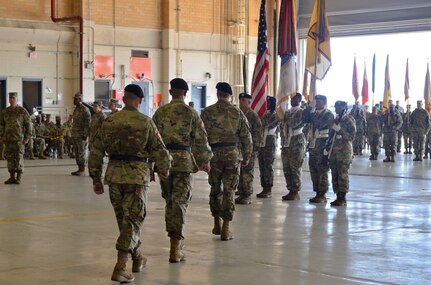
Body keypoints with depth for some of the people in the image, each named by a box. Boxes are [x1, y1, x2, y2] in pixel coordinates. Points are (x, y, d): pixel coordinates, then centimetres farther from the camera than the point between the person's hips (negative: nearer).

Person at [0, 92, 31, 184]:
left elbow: (28, 125, -1)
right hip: (8, 139, 4)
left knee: (19, 158, -4)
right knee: (10, 158, 5)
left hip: (19, 139, -4)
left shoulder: (23, 111, -1)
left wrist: (27, 138, -7)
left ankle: (19, 178, 0)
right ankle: (12, 177, 11)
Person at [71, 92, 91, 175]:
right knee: (76, 153, 10)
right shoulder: (75, 110, 16)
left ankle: (83, 170, -1)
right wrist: (72, 133, 19)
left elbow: (87, 124, -15)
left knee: (81, 153, -6)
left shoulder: (85, 110, -11)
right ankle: (79, 169, 16)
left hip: (81, 136, -9)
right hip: (75, 135, 9)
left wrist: (85, 134, -19)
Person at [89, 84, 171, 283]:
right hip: (137, 175, -4)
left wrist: (96, 179, 14)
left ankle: (138, 258, 35)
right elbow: (159, 151, -3)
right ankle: (120, 268, -9)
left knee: (123, 219, 19)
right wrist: (164, 170, 16)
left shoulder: (109, 121, 4)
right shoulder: (145, 122, -6)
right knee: (133, 220, 2)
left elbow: (96, 152, 6)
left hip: (114, 175, 4)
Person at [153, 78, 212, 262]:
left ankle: (174, 238, 29)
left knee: (169, 200, 18)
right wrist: (205, 161, 11)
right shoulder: (191, 113, -3)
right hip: (184, 160, -3)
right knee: (180, 202, -3)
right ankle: (175, 248, -9)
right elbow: (201, 139, -2)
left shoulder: (160, 112, 4)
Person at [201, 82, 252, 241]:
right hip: (233, 155, 0)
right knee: (229, 191, 4)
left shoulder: (207, 112, -2)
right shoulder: (238, 113, 1)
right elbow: (246, 137, 3)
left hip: (214, 155, 0)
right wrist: (246, 157, 13)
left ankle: (217, 225, 22)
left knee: (215, 189, 16)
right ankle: (225, 229, 1)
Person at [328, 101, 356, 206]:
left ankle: (343, 198, -4)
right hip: (334, 151, 7)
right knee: (334, 175, 6)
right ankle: (338, 197, 12)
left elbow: (351, 137, -11)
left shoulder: (349, 120, -4)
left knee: (343, 175, -7)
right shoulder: (335, 120, 16)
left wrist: (340, 130, -19)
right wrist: (328, 147, 17)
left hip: (344, 151, -7)